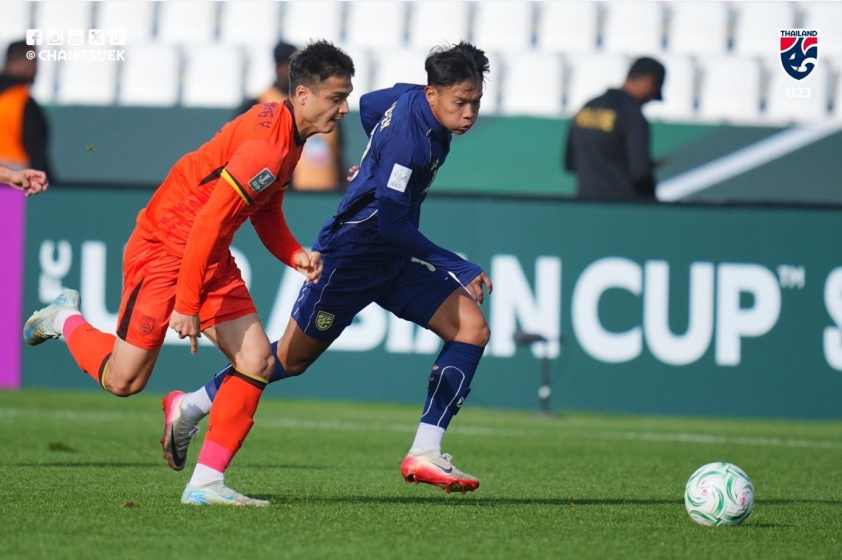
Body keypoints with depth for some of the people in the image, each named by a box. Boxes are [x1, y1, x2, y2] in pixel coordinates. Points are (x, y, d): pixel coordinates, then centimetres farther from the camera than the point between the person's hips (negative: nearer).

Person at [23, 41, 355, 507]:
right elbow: (207, 224, -28)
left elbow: (266, 216, 14)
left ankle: (205, 482, -2)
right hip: (163, 251, -9)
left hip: (212, 258, 9)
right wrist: (185, 305, -25)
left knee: (258, 361, -5)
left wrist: (297, 256, -6)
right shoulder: (265, 147, -28)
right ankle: (66, 319, 28)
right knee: (123, 381, -2)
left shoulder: (290, 139, 3)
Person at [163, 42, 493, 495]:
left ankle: (425, 455, -9)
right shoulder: (410, 136, -29)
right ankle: (190, 407, 27)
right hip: (349, 257, -9)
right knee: (291, 358, 5)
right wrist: (460, 270, -27)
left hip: (394, 257, 9)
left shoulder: (411, 99, -3)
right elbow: (390, 224, -29)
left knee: (472, 329, -8)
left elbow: (366, 105, 19)